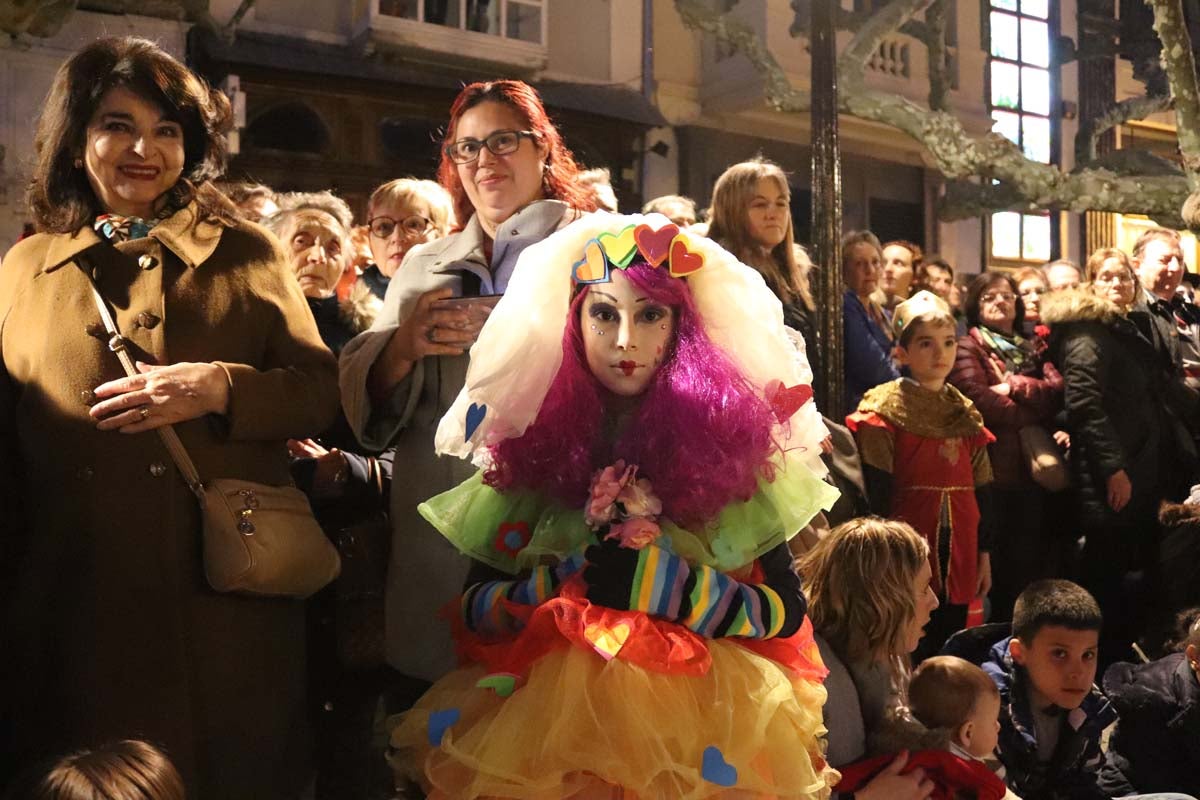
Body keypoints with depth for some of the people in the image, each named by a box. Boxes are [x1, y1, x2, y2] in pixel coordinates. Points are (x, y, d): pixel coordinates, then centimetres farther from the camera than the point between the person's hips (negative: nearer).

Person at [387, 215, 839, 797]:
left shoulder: (726, 438, 4)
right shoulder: (532, 441, 7)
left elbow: (788, 611, 1)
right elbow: (473, 607, 7)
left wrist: (660, 581, -12)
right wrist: (567, 579, -11)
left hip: (705, 698, -1)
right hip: (548, 698, 2)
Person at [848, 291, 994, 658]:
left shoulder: (966, 414, 13)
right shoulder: (885, 411, -3)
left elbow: (982, 491, 14)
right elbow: (876, 494, -8)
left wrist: (984, 554, 12)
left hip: (958, 558, 5)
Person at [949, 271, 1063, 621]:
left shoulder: (1030, 350, 23)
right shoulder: (969, 347, 3)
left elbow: (1059, 389, 5)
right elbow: (979, 399, -12)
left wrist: (1016, 385, -8)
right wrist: (1032, 417, -3)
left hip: (1040, 467, 6)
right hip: (1001, 469, -6)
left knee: (1044, 561, 6)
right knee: (1010, 567, -3)